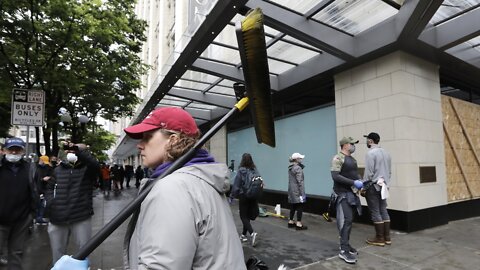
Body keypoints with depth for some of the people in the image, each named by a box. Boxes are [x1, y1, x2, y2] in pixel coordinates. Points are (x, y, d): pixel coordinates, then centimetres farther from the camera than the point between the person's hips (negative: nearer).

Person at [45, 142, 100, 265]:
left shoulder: (88, 169, -4)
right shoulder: (59, 169, 10)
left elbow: (95, 165, -28)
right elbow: (49, 187, 19)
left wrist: (78, 149, -33)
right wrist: (51, 202, 1)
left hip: (81, 218, -4)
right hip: (58, 219, 4)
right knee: (57, 252, 20)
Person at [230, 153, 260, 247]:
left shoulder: (241, 171, -15)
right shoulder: (255, 170, -3)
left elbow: (236, 185, -12)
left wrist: (231, 197, -3)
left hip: (243, 196, -5)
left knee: (243, 216, 6)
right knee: (248, 215, 17)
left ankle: (252, 233, -13)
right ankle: (243, 235, 28)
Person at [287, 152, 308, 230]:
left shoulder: (290, 168, 11)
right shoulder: (298, 168, -16)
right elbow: (300, 181, -18)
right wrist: (302, 193, -17)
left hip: (291, 190, 9)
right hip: (297, 191, -9)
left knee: (293, 206, 15)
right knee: (300, 207, -1)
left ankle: (291, 222, 23)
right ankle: (299, 224, 3)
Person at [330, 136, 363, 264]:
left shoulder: (352, 159, 16)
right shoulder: (338, 158, -12)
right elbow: (335, 176, -21)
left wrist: (360, 181, 3)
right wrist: (353, 182, -22)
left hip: (352, 193, 9)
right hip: (343, 193, -8)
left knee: (349, 220, 12)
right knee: (346, 220, -10)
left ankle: (346, 244, 23)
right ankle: (343, 250, -5)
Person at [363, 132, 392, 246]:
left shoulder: (370, 153, -13)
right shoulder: (385, 152, 12)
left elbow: (368, 172, -16)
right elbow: (389, 171, 14)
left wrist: (364, 187, -8)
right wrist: (385, 183, 21)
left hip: (373, 186, -8)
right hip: (382, 186, 8)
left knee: (375, 212, 0)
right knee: (383, 211, 12)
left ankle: (379, 238, 7)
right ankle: (387, 237, 18)